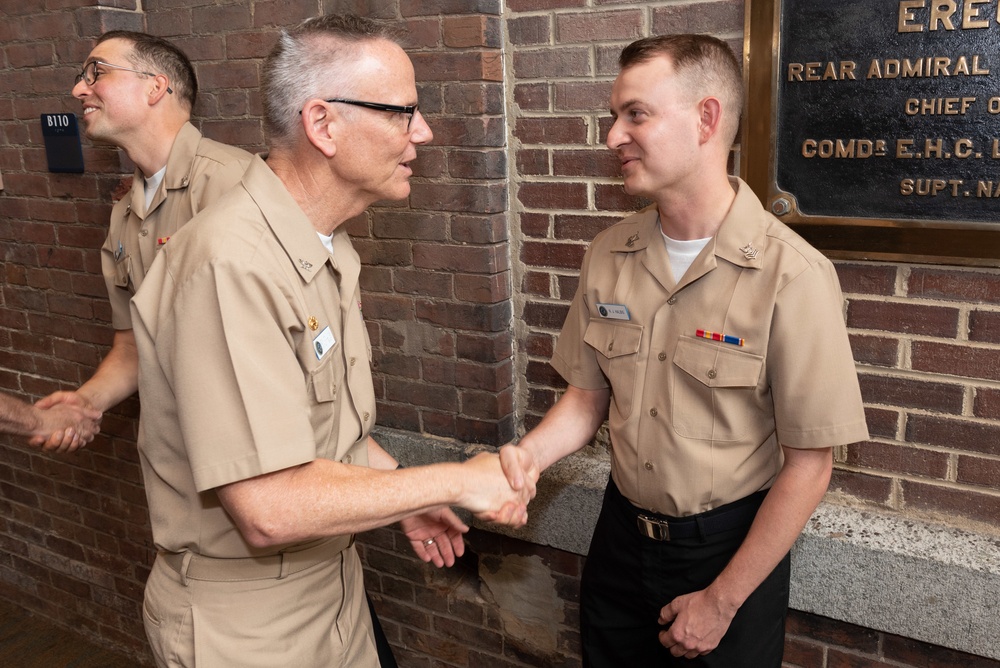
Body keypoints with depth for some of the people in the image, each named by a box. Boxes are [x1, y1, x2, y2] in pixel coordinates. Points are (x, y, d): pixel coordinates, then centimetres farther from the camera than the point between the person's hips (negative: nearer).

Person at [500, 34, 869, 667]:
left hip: (731, 544, -5)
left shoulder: (793, 276, -21)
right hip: (621, 533, 5)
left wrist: (721, 602, -11)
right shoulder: (610, 255, -4)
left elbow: (808, 465, -16)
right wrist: (530, 454, -14)